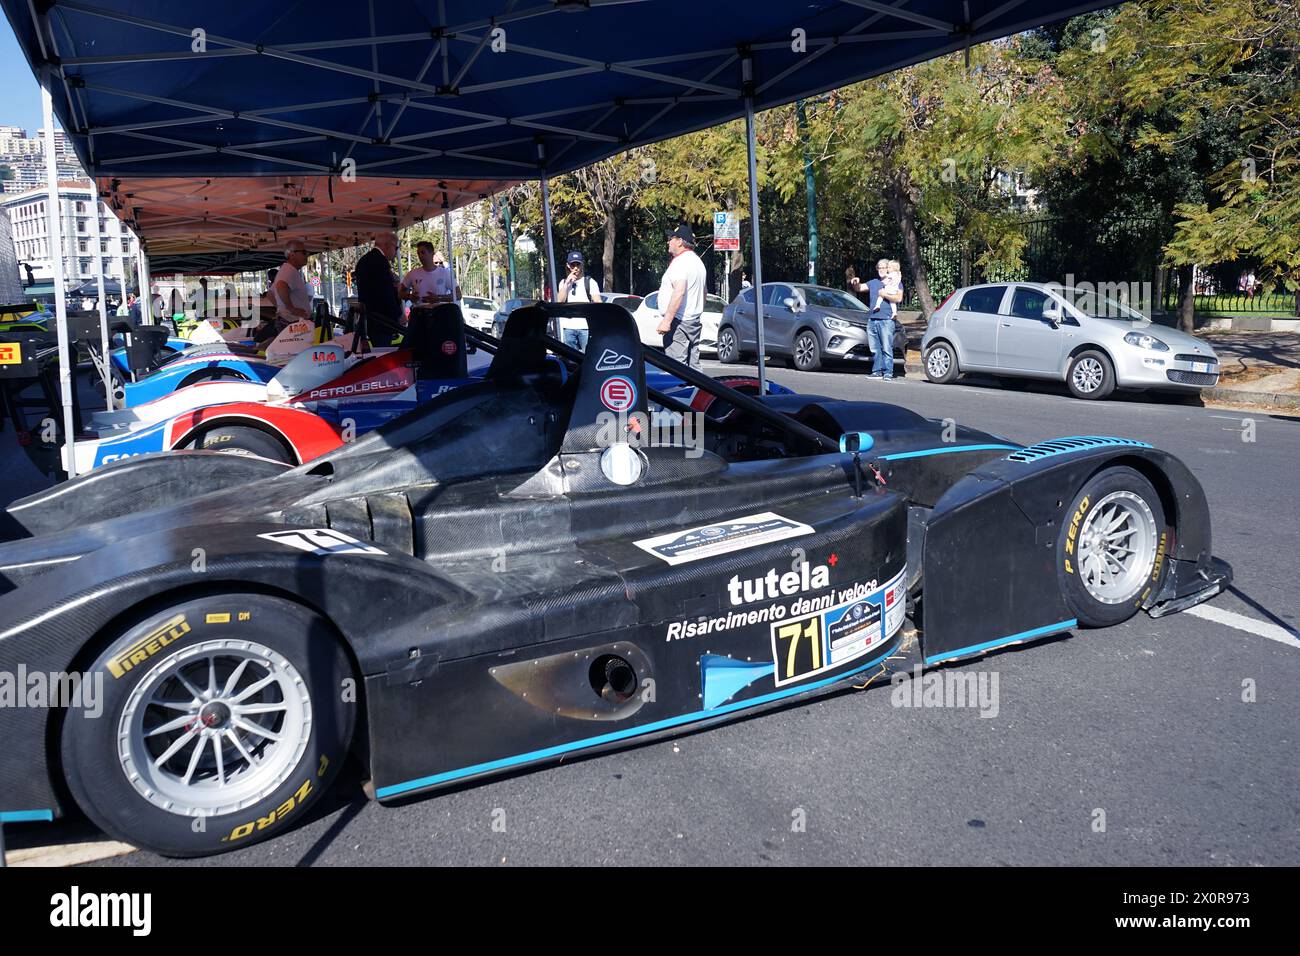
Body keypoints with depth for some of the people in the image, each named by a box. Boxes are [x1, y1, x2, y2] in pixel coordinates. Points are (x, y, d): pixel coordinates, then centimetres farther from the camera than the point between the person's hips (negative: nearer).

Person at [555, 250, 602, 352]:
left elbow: (598, 303, 0)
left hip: (585, 326, -4)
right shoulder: (563, 282, 17)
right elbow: (559, 301, 4)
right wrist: (567, 284, -4)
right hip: (568, 327, 4)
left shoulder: (590, 282, 7)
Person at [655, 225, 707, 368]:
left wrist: (667, 320, -28)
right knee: (693, 365, 9)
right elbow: (703, 293, 26)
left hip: (679, 320, -10)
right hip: (694, 321, 10)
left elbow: (679, 292, -24)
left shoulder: (681, 261, -12)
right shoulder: (698, 262, 20)